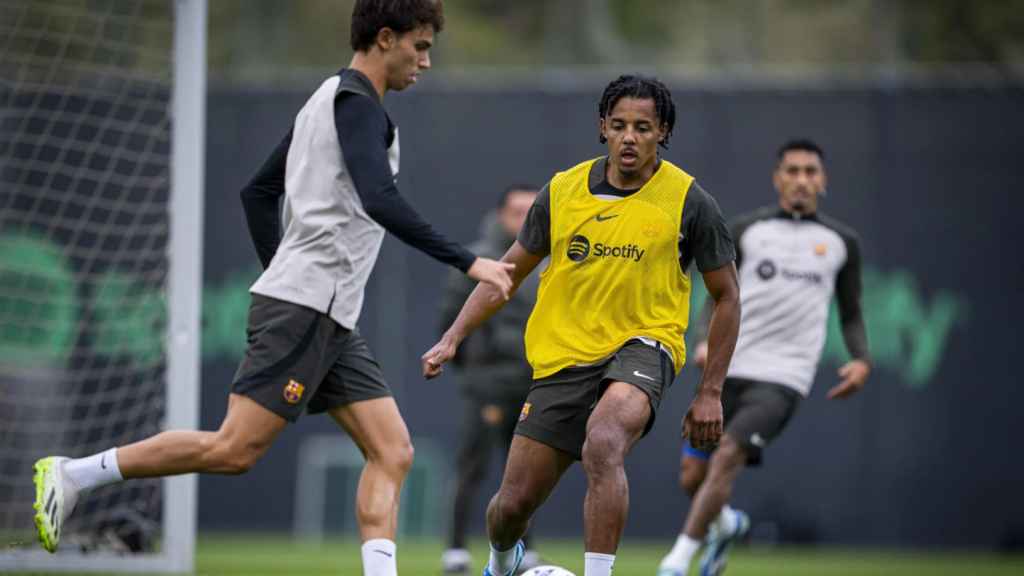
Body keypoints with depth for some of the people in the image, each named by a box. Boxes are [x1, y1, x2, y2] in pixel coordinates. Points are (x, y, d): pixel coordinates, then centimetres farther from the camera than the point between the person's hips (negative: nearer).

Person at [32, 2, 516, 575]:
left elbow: (258, 192, 26)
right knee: (235, 450, -12)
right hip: (304, 310, -10)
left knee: (392, 452, 0)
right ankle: (72, 474, -5)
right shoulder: (357, 103, -9)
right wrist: (468, 262, -24)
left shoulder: (329, 99, 20)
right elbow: (380, 201, -24)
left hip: (331, 318, 10)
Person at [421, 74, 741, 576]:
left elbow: (726, 296, 4)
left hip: (643, 344, -3)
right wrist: (453, 338, 4)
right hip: (563, 356, 3)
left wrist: (710, 392, 1)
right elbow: (509, 271, 13)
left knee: (602, 446, -37)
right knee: (514, 504, 4)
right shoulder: (563, 191, 1)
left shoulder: (688, 201, -6)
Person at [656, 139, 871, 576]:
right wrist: (708, 340, -8)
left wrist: (861, 360, -2)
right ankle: (726, 524, 37)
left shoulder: (841, 242, 10)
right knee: (693, 475, 2)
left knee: (728, 457, -22)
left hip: (783, 378, -2)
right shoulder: (746, 230, 8)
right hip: (729, 370, 2)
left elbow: (851, 314, 17)